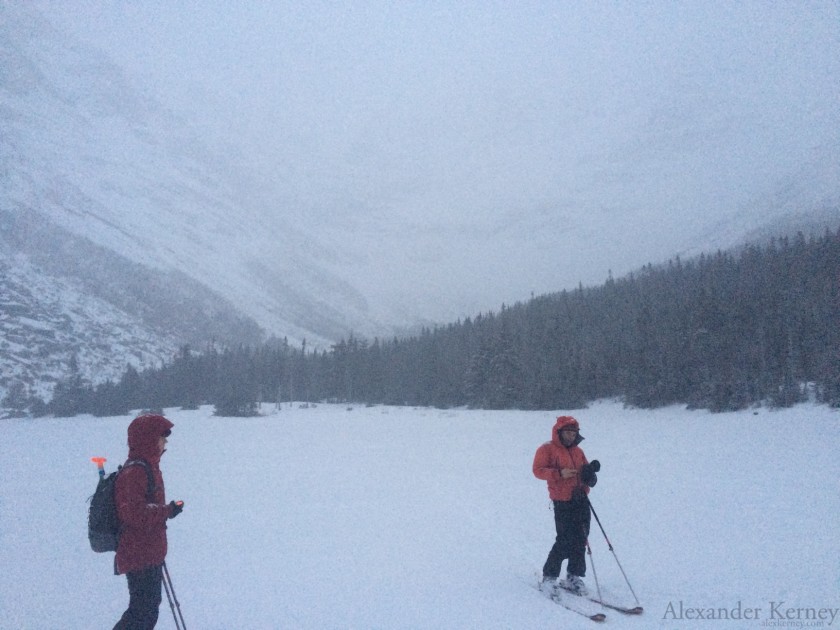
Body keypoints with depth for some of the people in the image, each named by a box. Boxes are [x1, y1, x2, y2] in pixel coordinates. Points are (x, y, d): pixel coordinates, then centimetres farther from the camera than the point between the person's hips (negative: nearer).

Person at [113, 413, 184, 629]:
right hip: (138, 556, -10)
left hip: (150, 554, 10)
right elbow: (134, 513, -29)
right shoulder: (134, 472, -21)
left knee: (149, 608, 20)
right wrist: (168, 510, -23)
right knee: (142, 610, -2)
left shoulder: (148, 467, 11)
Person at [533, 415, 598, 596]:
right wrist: (559, 473, -21)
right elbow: (538, 470, -9)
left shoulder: (578, 451, 18)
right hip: (563, 502, -6)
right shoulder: (547, 449, -1)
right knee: (565, 541, -9)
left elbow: (585, 470, 24)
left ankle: (574, 577, 19)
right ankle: (549, 577, 4)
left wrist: (590, 473, -1)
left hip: (581, 500, 6)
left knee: (580, 541, 6)